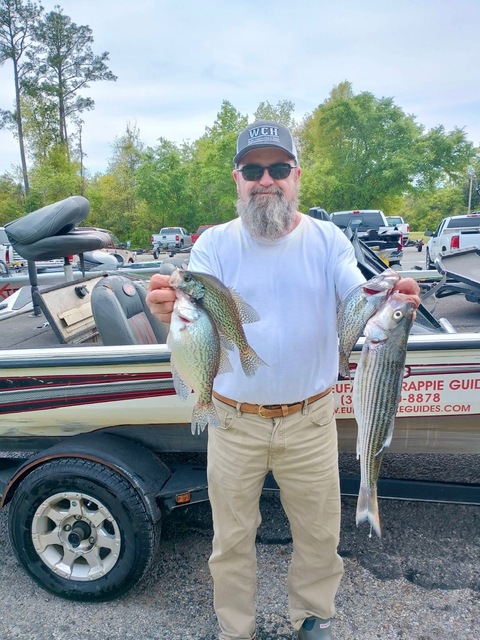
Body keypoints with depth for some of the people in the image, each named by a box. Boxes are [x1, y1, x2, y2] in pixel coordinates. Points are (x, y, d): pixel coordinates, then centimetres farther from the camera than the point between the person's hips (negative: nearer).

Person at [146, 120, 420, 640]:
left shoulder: (327, 239, -3)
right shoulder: (215, 243, -6)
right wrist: (171, 308, -46)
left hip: (310, 420, 1)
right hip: (234, 421, 0)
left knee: (318, 533, 20)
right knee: (232, 538, 19)